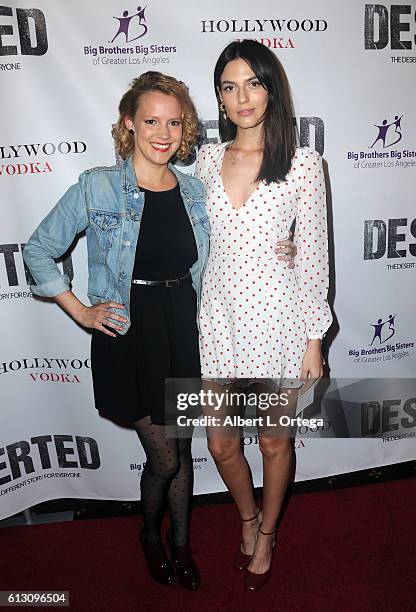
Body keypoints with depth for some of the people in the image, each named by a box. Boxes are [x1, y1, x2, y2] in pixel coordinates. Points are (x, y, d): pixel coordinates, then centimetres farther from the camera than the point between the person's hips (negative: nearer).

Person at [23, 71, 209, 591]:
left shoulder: (194, 191, 3)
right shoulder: (96, 187, -9)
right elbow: (39, 249, 0)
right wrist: (81, 311, -6)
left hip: (182, 332, 4)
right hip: (128, 334, -3)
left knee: (182, 449, 16)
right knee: (164, 458, 4)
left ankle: (182, 543, 43)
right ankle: (150, 534, 39)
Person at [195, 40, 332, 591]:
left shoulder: (302, 162, -5)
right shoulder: (208, 159, 5)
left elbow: (314, 255, -5)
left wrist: (314, 340, -5)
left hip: (277, 317, -3)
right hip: (220, 315, 3)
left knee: (275, 442, 15)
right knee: (221, 444, 14)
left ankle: (266, 534, 44)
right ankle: (248, 518, 47)